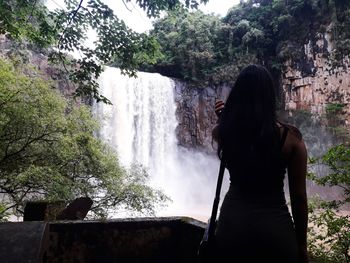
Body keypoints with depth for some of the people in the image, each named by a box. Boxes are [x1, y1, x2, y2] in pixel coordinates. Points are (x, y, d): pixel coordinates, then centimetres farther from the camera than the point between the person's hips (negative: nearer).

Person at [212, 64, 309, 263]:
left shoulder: (223, 132, -5)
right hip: (275, 225, -1)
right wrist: (302, 245, 6)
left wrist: (223, 119, 39)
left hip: (233, 222, 2)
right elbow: (299, 196, -4)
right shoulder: (290, 137, -9)